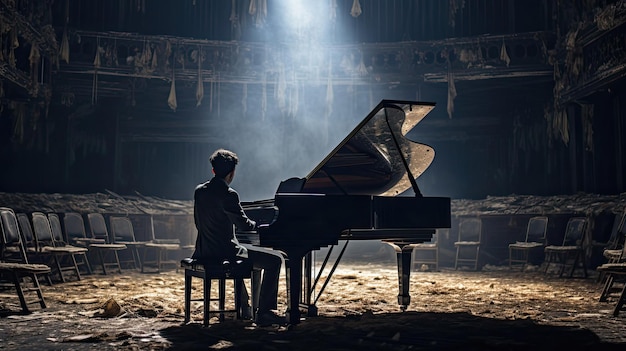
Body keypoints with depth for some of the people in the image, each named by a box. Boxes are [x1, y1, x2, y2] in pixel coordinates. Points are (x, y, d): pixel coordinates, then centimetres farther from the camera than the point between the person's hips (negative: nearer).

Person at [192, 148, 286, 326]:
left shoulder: (199, 190, 6)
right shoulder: (228, 194, -18)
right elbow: (244, 224, -12)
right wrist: (255, 224, 10)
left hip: (204, 251, 9)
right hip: (223, 252, -9)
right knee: (275, 260, -2)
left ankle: (244, 307, 38)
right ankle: (264, 313, -3)